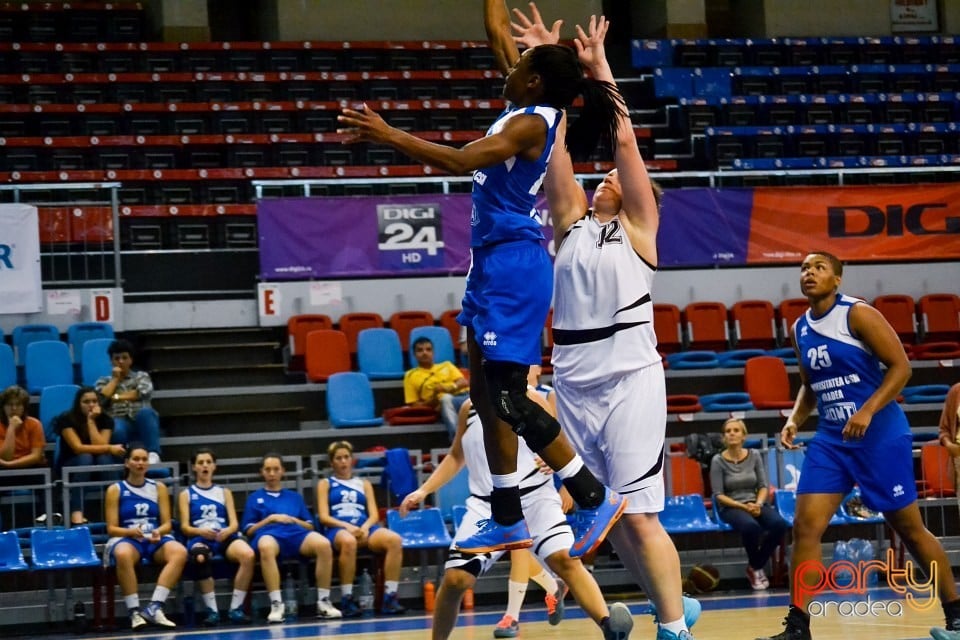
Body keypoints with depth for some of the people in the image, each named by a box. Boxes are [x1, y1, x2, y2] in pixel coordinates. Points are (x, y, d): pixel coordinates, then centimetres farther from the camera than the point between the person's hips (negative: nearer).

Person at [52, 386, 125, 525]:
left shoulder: (106, 420, -5)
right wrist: (110, 448, -27)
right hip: (69, 467, -2)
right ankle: (76, 513, -52)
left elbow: (99, 446, -19)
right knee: (85, 458, -36)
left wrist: (91, 421, -21)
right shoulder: (67, 419, -14)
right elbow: (78, 448, -24)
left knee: (105, 458, -31)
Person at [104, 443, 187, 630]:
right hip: (126, 538, -3)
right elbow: (111, 528, 1)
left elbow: (167, 524, 9)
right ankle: (134, 611, -34)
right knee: (123, 555, -42)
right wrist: (131, 532, -20)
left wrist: (158, 532, -15)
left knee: (180, 552, -32)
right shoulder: (115, 490, 6)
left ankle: (154, 607, -38)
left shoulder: (159, 488, 14)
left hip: (156, 539, 3)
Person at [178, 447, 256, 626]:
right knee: (200, 558, -43)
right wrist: (201, 531, -17)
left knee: (248, 555, -35)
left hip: (225, 537, 2)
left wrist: (227, 531, -14)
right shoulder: (186, 494, 18)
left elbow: (234, 523, 12)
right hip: (200, 538, -2)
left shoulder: (224, 492, 24)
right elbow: (185, 527, 6)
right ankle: (212, 610, -34)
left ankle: (235, 608, -26)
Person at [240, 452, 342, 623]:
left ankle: (323, 602, -29)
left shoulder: (295, 497, 32)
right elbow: (248, 530, 14)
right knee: (266, 547, -45)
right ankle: (276, 604, -47)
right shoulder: (254, 498, 25)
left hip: (296, 533, 2)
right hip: (269, 534, -2)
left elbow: (310, 526, 24)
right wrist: (270, 519, 1)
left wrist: (293, 520, 4)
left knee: (323, 544, -34)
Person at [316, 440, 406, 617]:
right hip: (338, 528, -3)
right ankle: (347, 599, -37)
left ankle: (390, 597, -32)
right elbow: (324, 517, 4)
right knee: (348, 542, -43)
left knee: (395, 540, -31)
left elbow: (374, 515, 14)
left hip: (365, 527, 3)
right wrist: (347, 526, -14)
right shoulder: (325, 484, 18)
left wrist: (365, 527, -10)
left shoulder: (364, 484, 26)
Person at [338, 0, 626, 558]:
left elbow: (461, 161, -27)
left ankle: (597, 498, -5)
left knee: (511, 398, -11)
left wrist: (389, 135, -28)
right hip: (494, 261, 10)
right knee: (487, 393, 12)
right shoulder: (524, 111, 10)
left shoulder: (532, 123, -15)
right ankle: (508, 522, 16)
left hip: (515, 265, -10)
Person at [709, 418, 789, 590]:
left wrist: (758, 504, -14)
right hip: (731, 507, -4)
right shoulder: (718, 461, -4)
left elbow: (763, 486, 7)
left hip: (756, 504, 4)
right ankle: (755, 567, -10)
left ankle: (756, 567, -9)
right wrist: (743, 506, -17)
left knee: (780, 524, -29)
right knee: (751, 526, -38)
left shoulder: (754, 455, 6)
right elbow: (719, 495, -6)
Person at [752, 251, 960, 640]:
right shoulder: (799, 330, 8)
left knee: (909, 527, 4)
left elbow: (901, 366, -13)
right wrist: (795, 419, 3)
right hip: (830, 439, 6)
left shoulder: (858, 314, -11)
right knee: (805, 526, -8)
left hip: (881, 435, -6)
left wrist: (867, 411, -23)